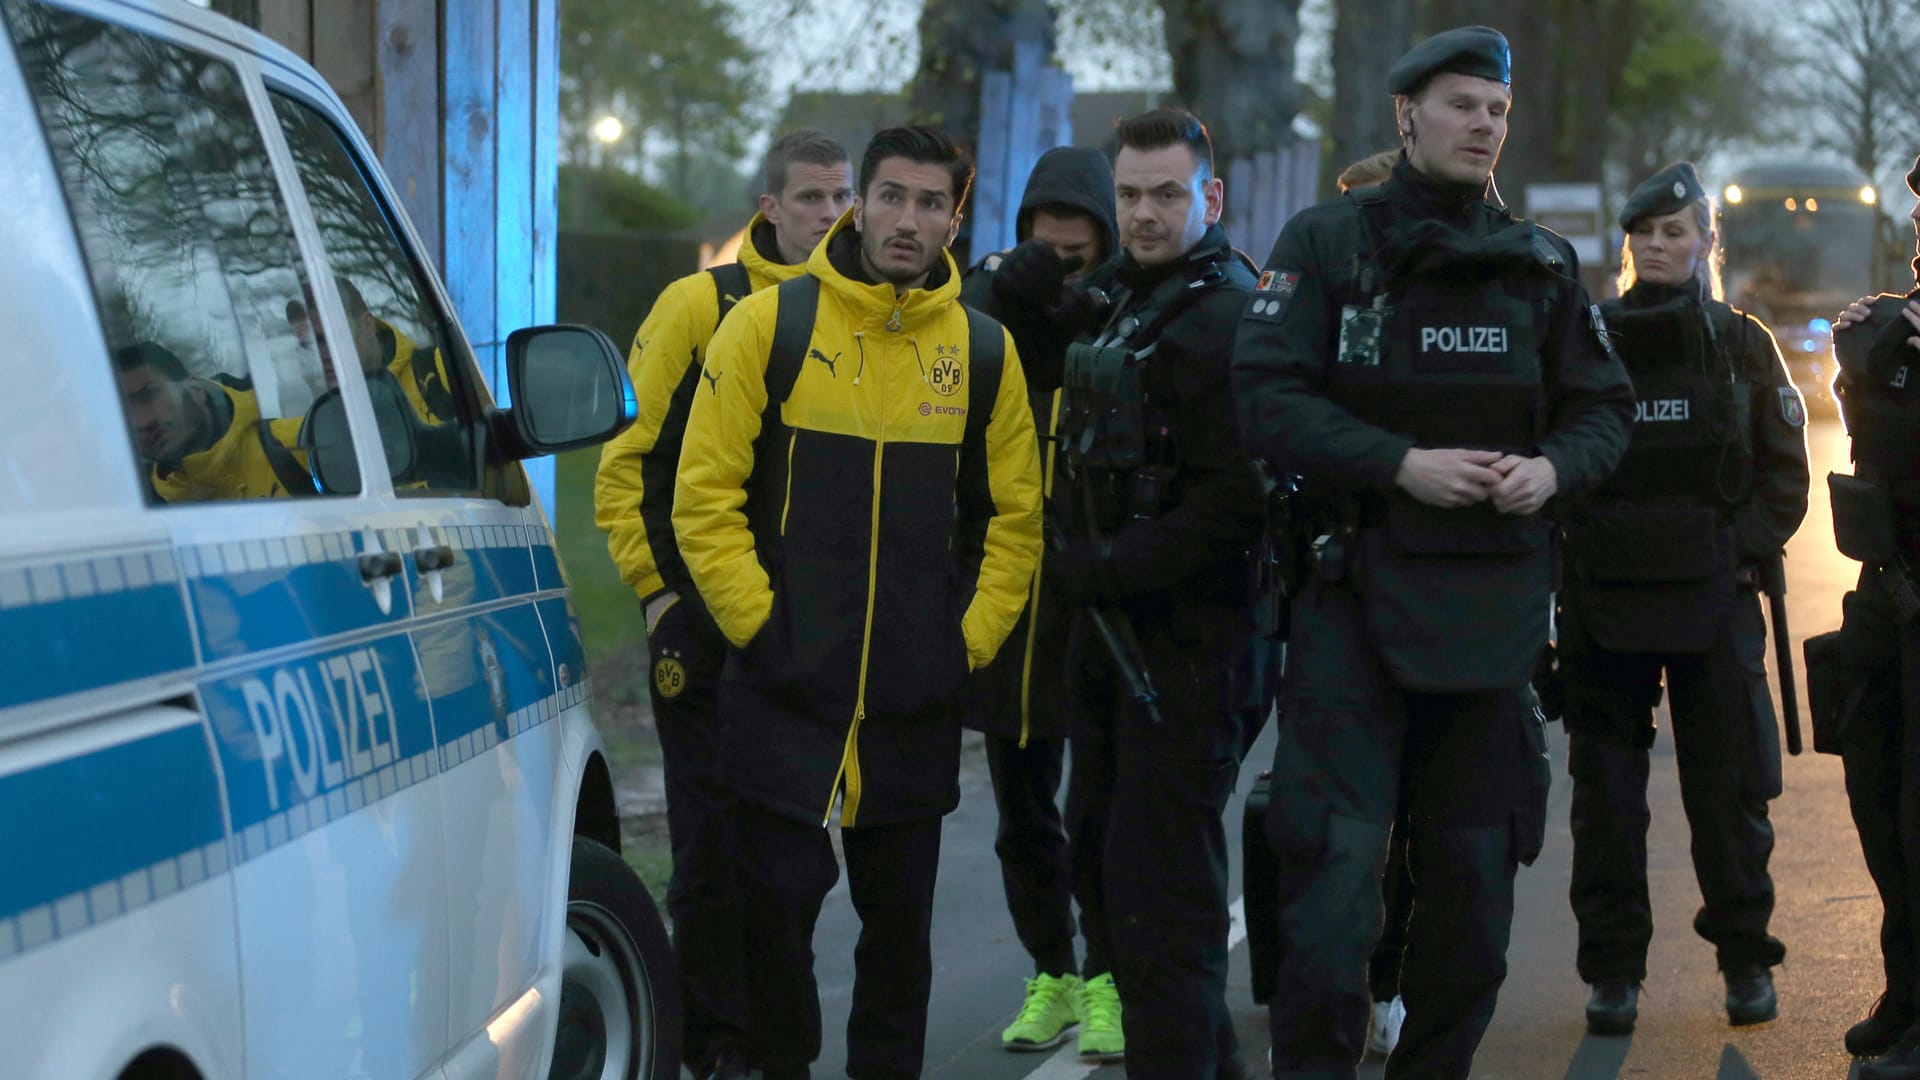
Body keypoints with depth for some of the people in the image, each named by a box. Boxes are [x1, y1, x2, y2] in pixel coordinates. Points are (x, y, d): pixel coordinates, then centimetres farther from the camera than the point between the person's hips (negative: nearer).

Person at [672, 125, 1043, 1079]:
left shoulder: (984, 350, 5)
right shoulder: (770, 323, -3)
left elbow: (1014, 517, 11)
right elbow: (705, 492, -4)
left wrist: (971, 640, 2)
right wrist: (757, 624, -8)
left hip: (916, 702, 3)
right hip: (783, 688, -2)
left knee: (900, 910, 10)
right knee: (778, 894, -2)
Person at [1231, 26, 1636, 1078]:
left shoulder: (1540, 264, 11)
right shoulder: (1327, 242, -1)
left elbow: (1606, 407, 13)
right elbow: (1267, 397, -10)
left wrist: (1554, 468, -9)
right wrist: (1402, 462, -20)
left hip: (1495, 597, 4)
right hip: (1358, 586, -4)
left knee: (1474, 863, 11)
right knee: (1335, 854, -12)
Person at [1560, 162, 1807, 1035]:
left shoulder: (1742, 344, 6)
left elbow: (1785, 471, 6)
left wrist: (1745, 554, -7)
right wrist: (1569, 558, -6)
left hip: (1715, 599, 0)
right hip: (1602, 600, 0)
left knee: (1728, 785, 3)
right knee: (1605, 790, 3)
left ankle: (1746, 958, 17)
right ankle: (1612, 969, 10)